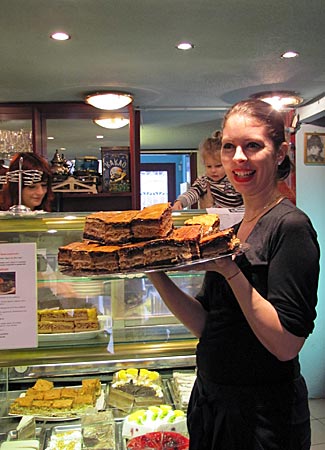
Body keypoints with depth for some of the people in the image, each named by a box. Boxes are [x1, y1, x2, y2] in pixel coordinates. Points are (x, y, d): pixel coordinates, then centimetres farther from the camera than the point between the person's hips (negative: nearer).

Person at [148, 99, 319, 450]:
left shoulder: (290, 225, -17)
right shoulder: (234, 229, 5)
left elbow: (287, 344, -23)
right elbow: (205, 325, 1)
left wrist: (229, 269, -27)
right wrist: (156, 272, -10)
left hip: (263, 417, -7)